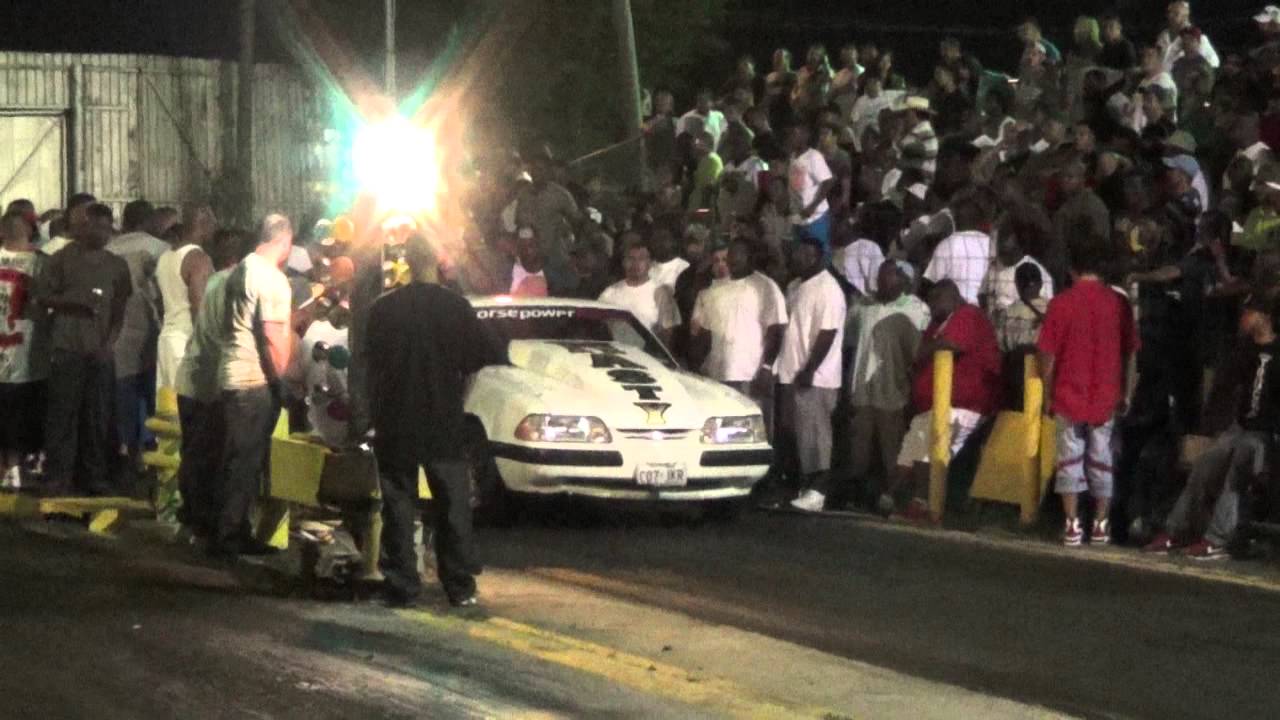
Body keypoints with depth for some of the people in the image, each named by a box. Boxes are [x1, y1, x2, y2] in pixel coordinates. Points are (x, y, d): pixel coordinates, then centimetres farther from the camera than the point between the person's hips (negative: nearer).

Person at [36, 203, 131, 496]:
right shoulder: (63, 258, 3)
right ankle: (58, 477, -2)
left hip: (101, 351, 3)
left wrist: (109, 342, -1)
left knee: (98, 415, 2)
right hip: (67, 348, -3)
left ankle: (93, 476, 9)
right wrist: (75, 300, -13)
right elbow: (42, 296, 1)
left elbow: (120, 310, 13)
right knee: (63, 413, -5)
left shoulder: (116, 265, 12)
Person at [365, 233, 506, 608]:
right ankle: (460, 586, 8)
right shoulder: (455, 306, -8)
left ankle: (401, 585, 4)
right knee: (453, 506, 8)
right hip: (444, 424, 0)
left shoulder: (383, 308, -5)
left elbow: (371, 362, 1)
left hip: (395, 426, 0)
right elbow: (483, 354, -4)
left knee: (398, 506, 7)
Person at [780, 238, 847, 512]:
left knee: (815, 434, -8)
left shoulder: (827, 289, -13)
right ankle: (804, 486, 16)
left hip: (814, 377, -9)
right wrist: (790, 369, 16)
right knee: (798, 433, 11)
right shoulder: (795, 287, 16)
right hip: (793, 374, 9)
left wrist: (809, 370, -22)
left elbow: (827, 335, -19)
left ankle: (817, 491, -7)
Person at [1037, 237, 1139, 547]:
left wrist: (1049, 393, 6)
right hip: (1106, 398, 2)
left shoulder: (1061, 303, -8)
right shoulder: (1118, 303, -2)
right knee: (1102, 459, 10)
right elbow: (1128, 353, 3)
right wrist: (1124, 393, 12)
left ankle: (1072, 525, -1)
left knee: (1070, 459, 3)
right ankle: (1101, 525, 14)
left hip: (1068, 396, -2)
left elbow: (1048, 356, -6)